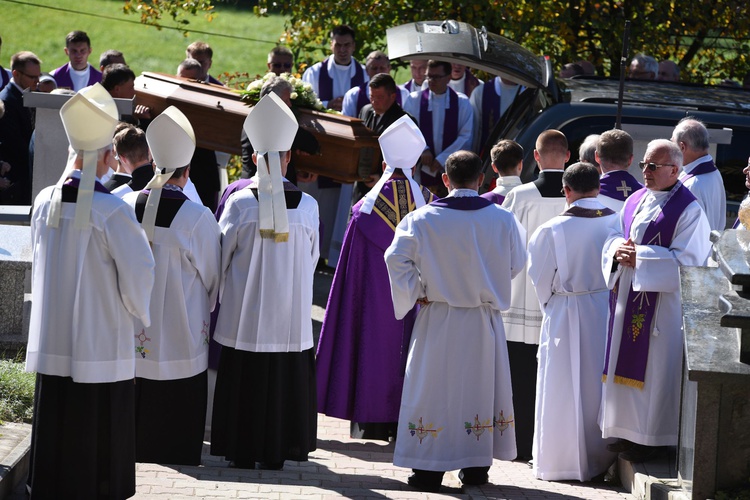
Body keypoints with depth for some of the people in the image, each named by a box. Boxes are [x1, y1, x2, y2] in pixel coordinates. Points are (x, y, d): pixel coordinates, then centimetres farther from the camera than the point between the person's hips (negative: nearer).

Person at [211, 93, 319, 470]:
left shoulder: (239, 203, -10)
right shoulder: (307, 206, -6)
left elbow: (221, 257, -2)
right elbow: (312, 258, 6)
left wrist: (223, 296, 14)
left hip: (245, 312, -1)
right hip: (291, 312, 1)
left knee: (245, 378, 8)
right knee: (287, 378, 10)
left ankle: (243, 452, 11)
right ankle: (277, 451, 14)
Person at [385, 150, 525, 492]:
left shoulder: (422, 219, -8)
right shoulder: (503, 220, -4)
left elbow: (397, 259, -10)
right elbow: (516, 264, 6)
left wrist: (417, 294, 0)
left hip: (437, 321, -2)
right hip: (485, 322, 2)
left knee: (433, 390, 4)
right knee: (479, 389, 13)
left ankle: (428, 470, 3)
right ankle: (476, 467, 17)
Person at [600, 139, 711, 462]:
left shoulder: (688, 211, -11)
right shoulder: (635, 201, 12)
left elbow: (687, 261, -16)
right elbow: (616, 235, 19)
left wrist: (640, 257, -19)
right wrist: (617, 248, -5)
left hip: (661, 307, -7)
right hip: (628, 300, 7)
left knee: (653, 371, -3)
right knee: (627, 366, 11)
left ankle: (651, 439, 4)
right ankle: (630, 432, 20)